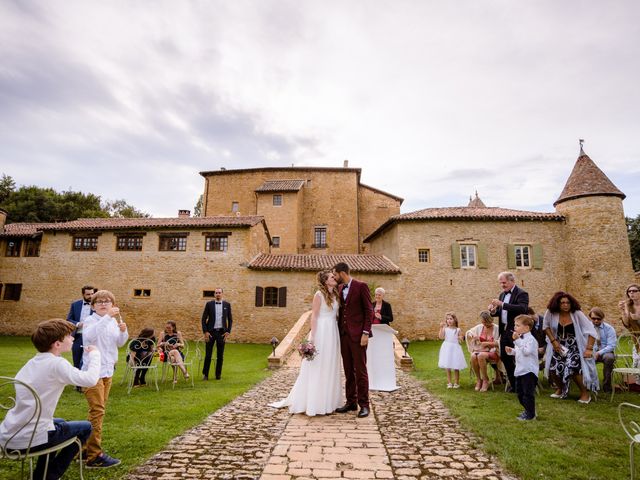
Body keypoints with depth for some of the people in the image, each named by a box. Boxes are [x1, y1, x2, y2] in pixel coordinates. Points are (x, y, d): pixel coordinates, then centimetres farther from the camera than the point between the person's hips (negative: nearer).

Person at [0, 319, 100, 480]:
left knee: (59, 423, 34)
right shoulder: (56, 364, -18)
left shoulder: (31, 363, 8)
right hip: (27, 439, -8)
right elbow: (90, 379, -25)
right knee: (85, 428, 13)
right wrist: (94, 354, -10)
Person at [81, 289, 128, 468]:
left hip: (107, 370, 7)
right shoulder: (90, 320, -10)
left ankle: (89, 445, 28)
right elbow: (90, 336, -32)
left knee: (99, 410, 14)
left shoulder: (113, 321, 7)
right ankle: (94, 456, -3)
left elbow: (120, 343, 5)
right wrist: (108, 317, -39)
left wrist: (123, 330, -14)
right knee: (97, 411, -9)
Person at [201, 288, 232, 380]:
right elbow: (204, 319, 1)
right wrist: (205, 332, -6)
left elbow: (230, 319, 7)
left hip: (222, 332, 1)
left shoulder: (227, 305, 4)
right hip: (211, 332, -1)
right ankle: (205, 374, 14)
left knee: (220, 355, 6)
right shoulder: (209, 304, 0)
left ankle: (218, 374, 17)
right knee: (208, 354, 1)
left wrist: (228, 332, -2)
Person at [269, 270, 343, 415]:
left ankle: (327, 402, 21)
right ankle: (313, 403, 10)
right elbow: (314, 316, -9)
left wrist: (337, 335, 11)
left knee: (330, 367, 11)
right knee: (317, 368, 0)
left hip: (333, 332, 7)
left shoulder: (335, 295, 13)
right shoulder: (319, 294, -7)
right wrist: (312, 337, -15)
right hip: (321, 332, -7)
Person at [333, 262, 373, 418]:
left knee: (360, 370, -1)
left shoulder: (361, 286, -7)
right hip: (344, 335, 6)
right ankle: (351, 402, 20)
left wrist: (366, 333, -14)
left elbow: (369, 311, -8)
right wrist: (338, 332, 10)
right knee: (348, 371, 11)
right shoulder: (339, 289, 13)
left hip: (357, 335, -6)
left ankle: (364, 405, 9)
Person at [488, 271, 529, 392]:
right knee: (504, 357, 12)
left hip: (515, 331, -8)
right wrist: (493, 311, -7)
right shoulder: (502, 294, 14)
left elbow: (522, 309, -27)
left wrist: (502, 304, -30)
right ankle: (513, 384, 25)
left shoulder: (521, 294, -10)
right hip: (504, 331, 8)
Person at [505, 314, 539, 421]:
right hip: (520, 370, 10)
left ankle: (530, 415, 12)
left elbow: (526, 351, -31)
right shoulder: (520, 338, 12)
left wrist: (517, 340, -33)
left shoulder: (530, 339, -17)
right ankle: (528, 410, 34)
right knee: (520, 392, 18)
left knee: (528, 393, -1)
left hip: (529, 371, -10)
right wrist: (511, 351, 4)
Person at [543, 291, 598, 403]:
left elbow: (591, 331, -14)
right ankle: (560, 389, 19)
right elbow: (546, 326, 5)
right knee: (553, 368, -13)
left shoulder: (577, 314, -17)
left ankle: (585, 393, 3)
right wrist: (553, 341, -4)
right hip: (559, 346, 2)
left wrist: (589, 349, -19)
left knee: (573, 368, -24)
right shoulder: (551, 313, -13)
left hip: (575, 346, -2)